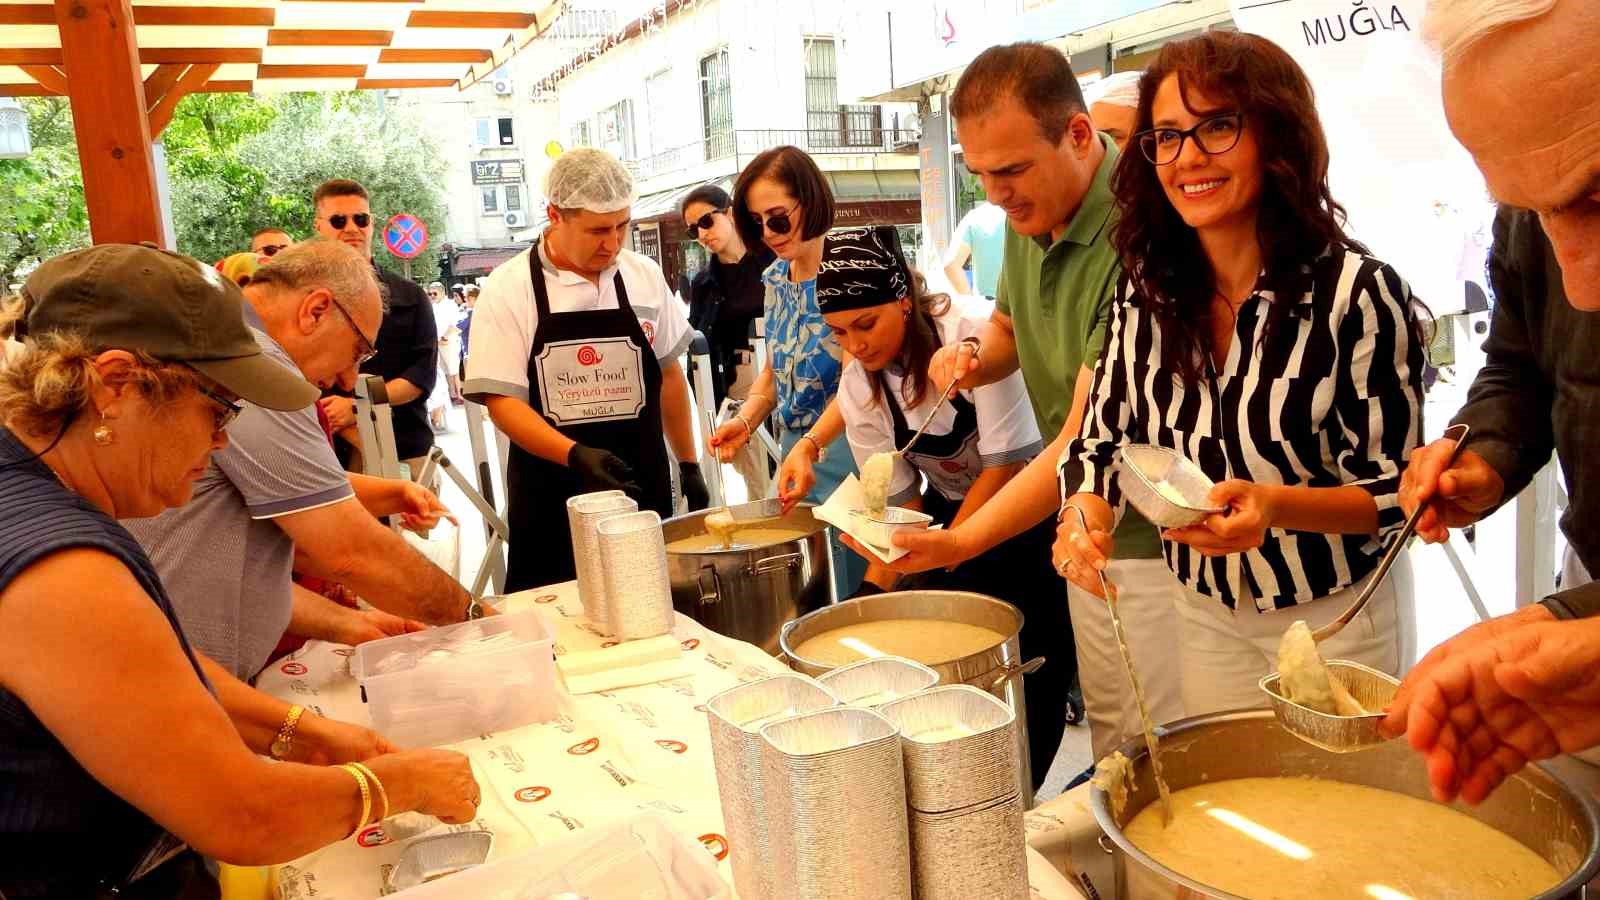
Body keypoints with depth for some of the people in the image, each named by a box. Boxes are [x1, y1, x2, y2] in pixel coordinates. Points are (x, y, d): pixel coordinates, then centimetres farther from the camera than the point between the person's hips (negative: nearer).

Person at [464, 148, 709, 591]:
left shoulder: (644, 275, 2)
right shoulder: (509, 288, -8)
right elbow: (502, 400, -11)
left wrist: (688, 466, 12)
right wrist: (575, 455, -25)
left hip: (643, 488, 3)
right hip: (551, 501, -2)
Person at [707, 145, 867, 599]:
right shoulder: (774, 278, 10)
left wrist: (809, 445, -32)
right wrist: (746, 420, 0)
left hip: (844, 448, -7)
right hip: (795, 451, 7)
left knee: (852, 591, -2)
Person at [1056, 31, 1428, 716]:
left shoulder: (1358, 293, -20)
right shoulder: (1147, 292, -7)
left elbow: (1397, 490, -16)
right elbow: (1101, 439, -2)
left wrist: (1275, 505, -34)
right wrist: (1086, 516, -23)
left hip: (1331, 618, -4)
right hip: (1202, 612, 4)